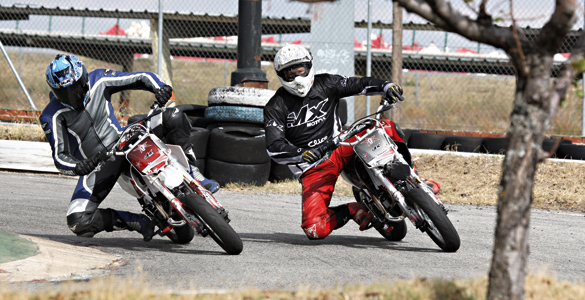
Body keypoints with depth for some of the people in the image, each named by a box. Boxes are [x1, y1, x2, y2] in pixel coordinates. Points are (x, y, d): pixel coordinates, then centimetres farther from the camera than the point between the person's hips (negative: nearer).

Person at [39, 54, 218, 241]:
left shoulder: (98, 80, -7)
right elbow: (60, 156, -16)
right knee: (78, 223, -25)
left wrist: (161, 88, -26)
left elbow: (143, 78, -3)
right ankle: (136, 222, -6)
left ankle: (193, 176, -7)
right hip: (96, 163, -2)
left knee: (173, 117, -17)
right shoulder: (52, 116, -14)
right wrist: (78, 168, -39)